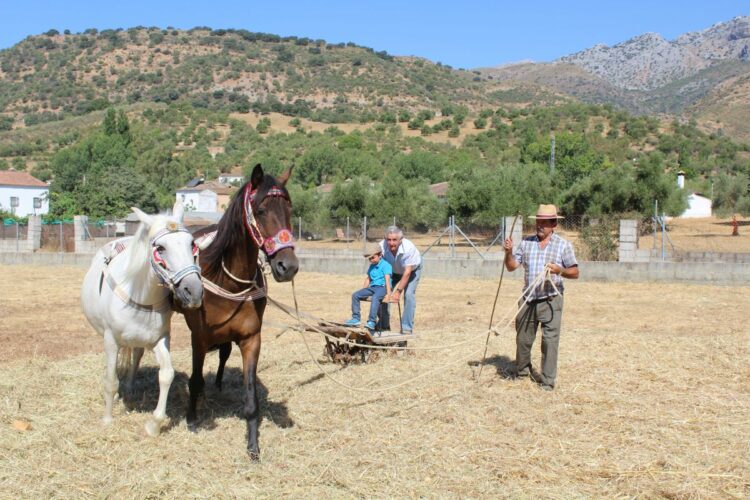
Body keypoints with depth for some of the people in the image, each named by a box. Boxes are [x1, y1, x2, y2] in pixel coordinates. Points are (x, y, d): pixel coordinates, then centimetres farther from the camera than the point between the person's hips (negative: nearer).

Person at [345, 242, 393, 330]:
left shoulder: (385, 265, -9)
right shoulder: (372, 266, 18)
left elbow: (387, 279, -19)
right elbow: (368, 278, 27)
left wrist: (388, 294, -27)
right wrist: (364, 292, 20)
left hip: (382, 287, -8)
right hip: (372, 287, 8)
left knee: (375, 297, -39)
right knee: (355, 295, -6)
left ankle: (371, 322, -42)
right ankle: (356, 318, -3)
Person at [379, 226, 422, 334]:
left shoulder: (409, 248, -39)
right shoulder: (382, 246, -32)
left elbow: (407, 272, -33)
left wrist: (398, 291, -34)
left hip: (412, 269, -3)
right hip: (394, 271, 3)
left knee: (409, 295, -18)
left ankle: (407, 328, -13)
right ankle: (384, 325, 9)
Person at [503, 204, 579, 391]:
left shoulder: (563, 245, 0)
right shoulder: (526, 243, 8)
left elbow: (575, 273, -1)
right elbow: (511, 267, 7)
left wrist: (560, 270, -21)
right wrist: (508, 252, -12)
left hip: (551, 301, -3)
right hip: (528, 300, 3)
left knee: (550, 340, -4)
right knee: (523, 338, 11)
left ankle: (547, 381, 4)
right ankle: (522, 370, 34)